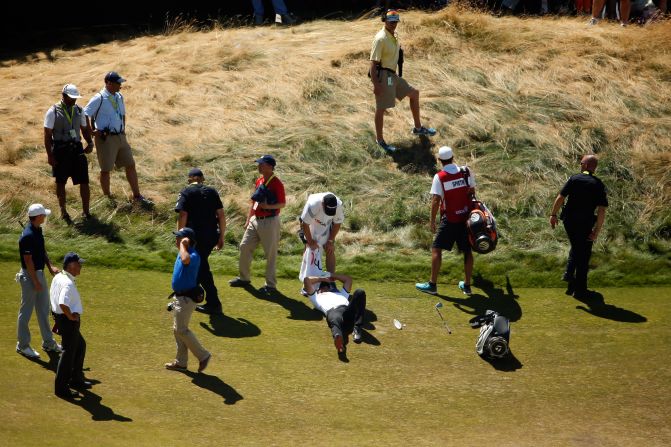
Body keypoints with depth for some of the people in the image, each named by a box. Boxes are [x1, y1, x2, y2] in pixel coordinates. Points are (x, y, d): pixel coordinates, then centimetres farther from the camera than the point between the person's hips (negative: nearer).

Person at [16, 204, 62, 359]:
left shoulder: (38, 230, 5)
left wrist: (50, 267, 3)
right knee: (26, 311, 3)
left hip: (40, 273, 10)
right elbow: (28, 261, -22)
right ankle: (23, 345, 14)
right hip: (29, 276, -10)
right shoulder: (28, 236, -24)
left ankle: (48, 342, 28)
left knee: (44, 309, 17)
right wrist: (36, 282, -20)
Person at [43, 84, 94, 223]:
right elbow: (47, 135, -6)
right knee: (61, 182, 10)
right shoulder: (53, 112, -7)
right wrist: (50, 155, -11)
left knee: (84, 181, -1)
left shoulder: (79, 111, 6)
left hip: (77, 149, 3)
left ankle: (86, 211, 12)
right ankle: (63, 211, 24)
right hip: (60, 151, -3)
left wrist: (90, 143, -4)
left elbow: (85, 129, 15)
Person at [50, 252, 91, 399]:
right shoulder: (68, 284, -25)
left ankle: (76, 379, 36)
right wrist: (71, 316, -21)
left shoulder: (57, 277, 5)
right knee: (69, 352, 0)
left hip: (59, 316, 10)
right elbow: (63, 304, -38)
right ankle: (61, 387, 8)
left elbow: (53, 295, 18)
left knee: (80, 346, 25)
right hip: (69, 321, -10)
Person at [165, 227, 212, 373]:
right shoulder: (182, 253, 10)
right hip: (179, 296, 10)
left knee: (181, 330, -9)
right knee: (178, 329, 14)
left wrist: (182, 245, -30)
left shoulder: (193, 256, -22)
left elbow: (186, 260, -47)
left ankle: (203, 355, 1)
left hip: (187, 298, -10)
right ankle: (180, 362, 22)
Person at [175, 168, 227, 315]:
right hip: (212, 236, 5)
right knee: (200, 265, 23)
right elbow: (221, 214, 6)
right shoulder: (212, 191, 9)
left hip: (196, 237, -5)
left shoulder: (186, 193, -3)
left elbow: (183, 215, -13)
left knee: (202, 268, 2)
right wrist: (221, 237, 12)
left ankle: (214, 304, 1)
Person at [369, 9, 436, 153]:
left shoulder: (394, 36, 7)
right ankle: (380, 140, 13)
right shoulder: (381, 39, -21)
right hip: (383, 76, -10)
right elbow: (373, 62, -22)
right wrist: (375, 84, -25)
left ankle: (418, 128, 30)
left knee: (414, 93, 18)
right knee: (381, 108, 1)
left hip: (393, 76, 10)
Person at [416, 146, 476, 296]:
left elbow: (435, 200, -16)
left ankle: (432, 285, 6)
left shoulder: (439, 177, -13)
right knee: (467, 250, 12)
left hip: (449, 219, -4)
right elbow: (472, 192, 6)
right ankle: (467, 285, 18)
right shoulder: (466, 171, -3)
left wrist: (432, 221, -8)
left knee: (436, 249, 6)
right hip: (466, 217, 4)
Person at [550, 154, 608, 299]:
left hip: (569, 220, 2)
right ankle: (579, 290, 14)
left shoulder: (574, 179, -4)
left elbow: (560, 197, -9)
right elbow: (602, 211, -10)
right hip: (585, 224, -1)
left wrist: (553, 214, 2)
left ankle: (569, 273, 13)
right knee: (583, 255, 10)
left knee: (576, 247, 29)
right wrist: (596, 231, -7)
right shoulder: (599, 185, -4)